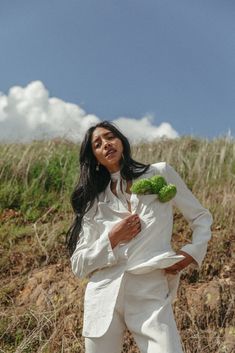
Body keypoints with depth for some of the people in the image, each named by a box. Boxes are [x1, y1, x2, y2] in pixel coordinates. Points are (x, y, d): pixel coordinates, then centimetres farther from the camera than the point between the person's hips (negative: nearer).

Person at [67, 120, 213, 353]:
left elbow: (201, 218, 14)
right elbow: (79, 265, 7)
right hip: (104, 298, 2)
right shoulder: (95, 201, 10)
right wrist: (111, 238, -8)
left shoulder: (161, 174, 7)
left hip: (151, 295, -2)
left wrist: (192, 251, -4)